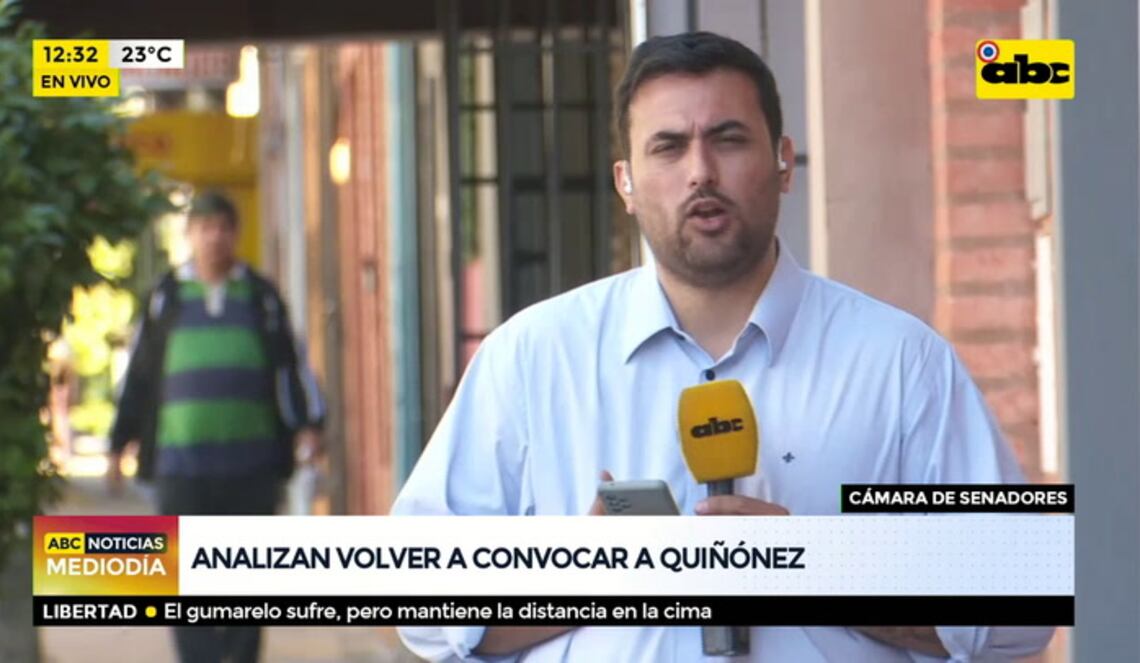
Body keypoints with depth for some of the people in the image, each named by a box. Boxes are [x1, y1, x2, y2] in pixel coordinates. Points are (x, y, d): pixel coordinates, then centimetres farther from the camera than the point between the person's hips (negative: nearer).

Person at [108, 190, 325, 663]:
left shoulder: (262, 296, 8)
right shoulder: (165, 299, 8)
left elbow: (291, 366, 8)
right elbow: (138, 374, 12)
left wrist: (308, 424, -6)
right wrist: (119, 445, 11)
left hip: (252, 460, 0)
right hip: (180, 460, 0)